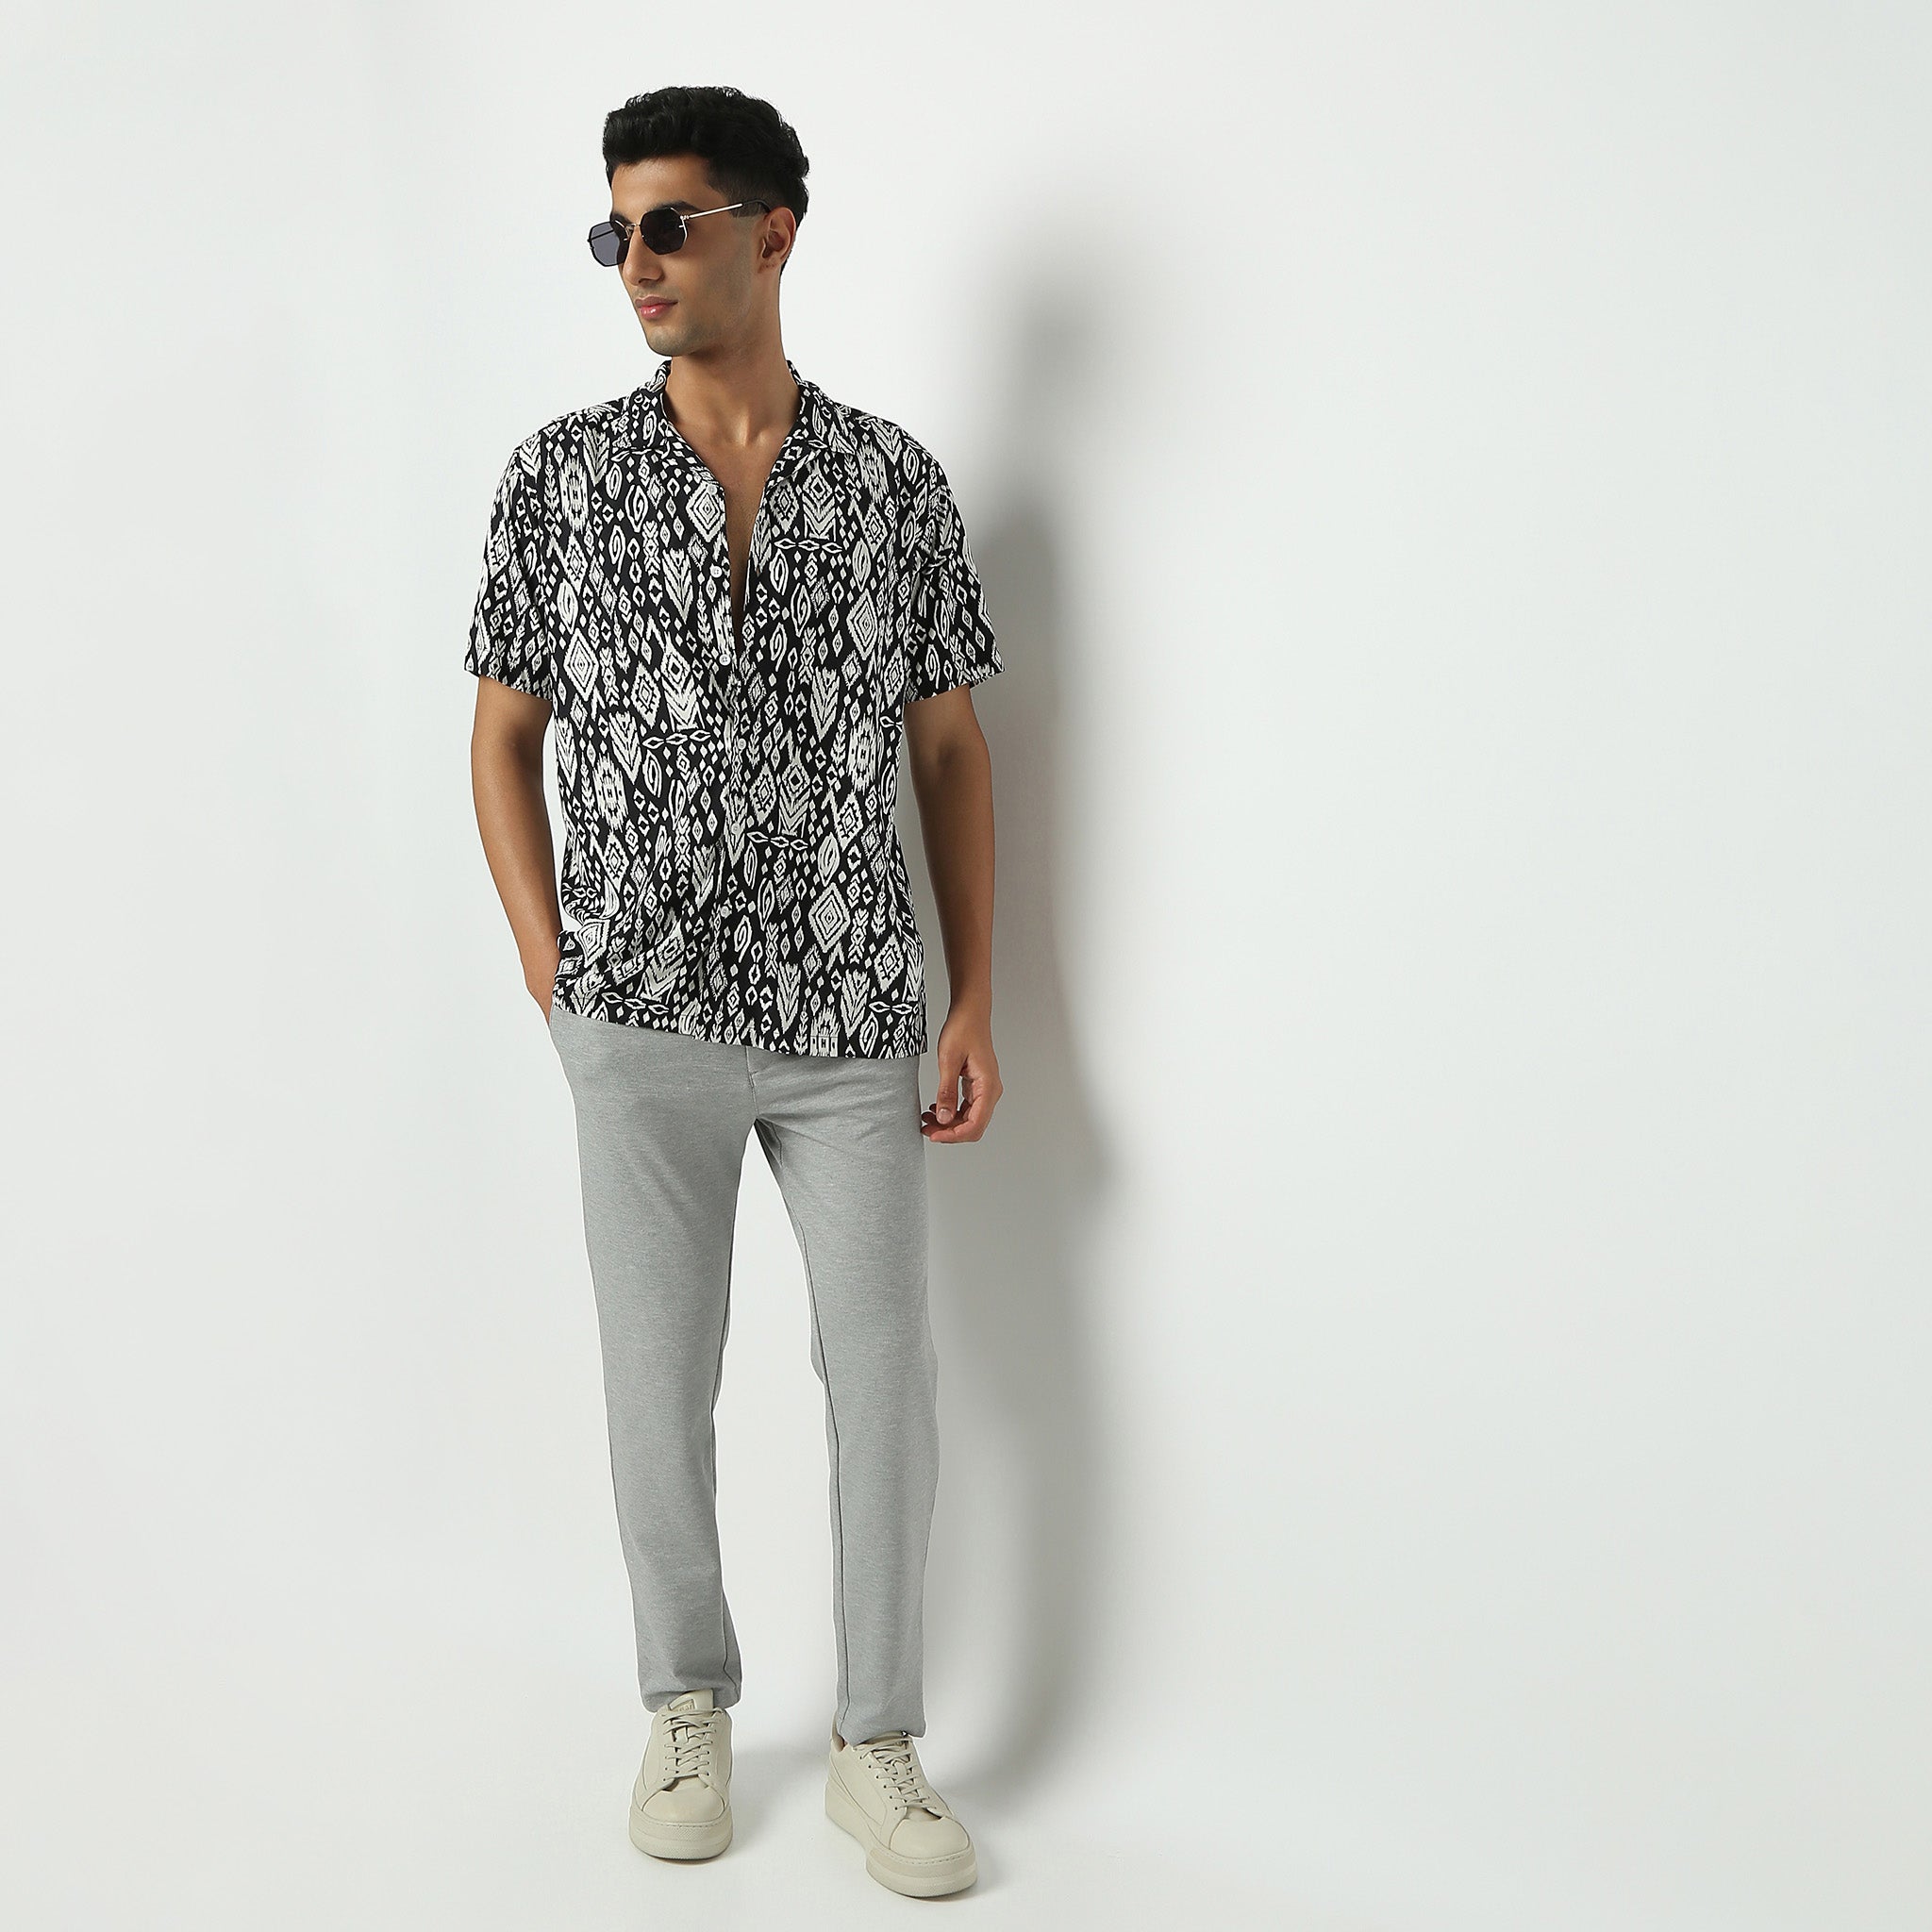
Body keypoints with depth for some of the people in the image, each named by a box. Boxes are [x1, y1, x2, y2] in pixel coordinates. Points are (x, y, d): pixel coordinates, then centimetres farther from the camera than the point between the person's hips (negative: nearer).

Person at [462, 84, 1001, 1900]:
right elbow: (505, 734, 7)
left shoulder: (894, 477, 1)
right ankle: (688, 1703, 30)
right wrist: (549, 971, 0)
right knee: (659, 1378, 9)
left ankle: (876, 1743, 21)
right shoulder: (558, 475, -1)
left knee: (886, 1379, 4)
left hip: (854, 1020, 1)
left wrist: (978, 1002, 1)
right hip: (644, 1020, 0)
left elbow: (950, 748, 5)